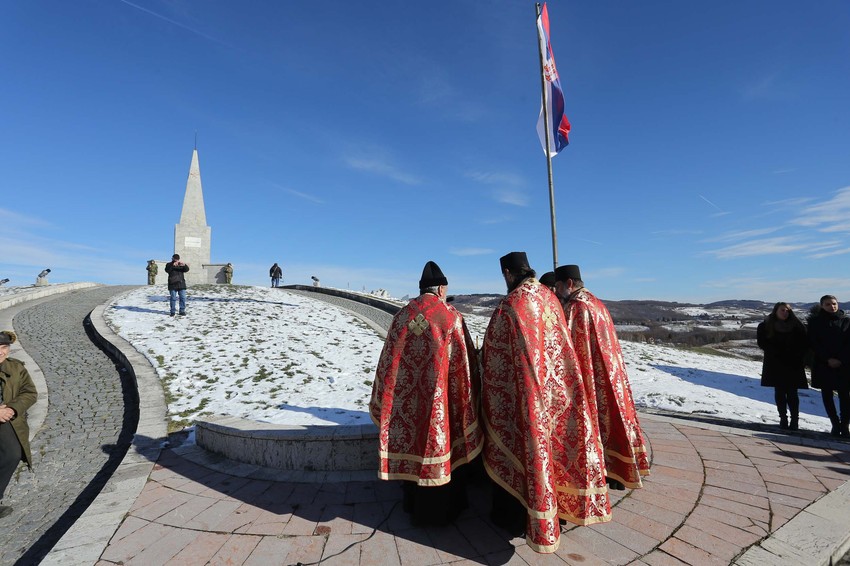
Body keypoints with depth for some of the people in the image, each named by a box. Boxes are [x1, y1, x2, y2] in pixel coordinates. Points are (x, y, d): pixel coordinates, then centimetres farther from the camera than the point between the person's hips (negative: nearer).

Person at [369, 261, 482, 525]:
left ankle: (414, 506, 33)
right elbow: (465, 360, -6)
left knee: (411, 444, 17)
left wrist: (388, 399, 13)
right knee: (442, 445, 12)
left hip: (408, 399, 3)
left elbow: (389, 359, 2)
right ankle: (441, 510, 28)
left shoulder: (402, 316, -2)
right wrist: (470, 391, 8)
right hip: (441, 398, -3)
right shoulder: (451, 316, -11)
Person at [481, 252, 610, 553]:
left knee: (519, 446, 9)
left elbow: (495, 354, -14)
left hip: (520, 390, -6)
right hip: (552, 388, 7)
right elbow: (557, 344, 9)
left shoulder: (510, 305, -21)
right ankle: (558, 504, 39)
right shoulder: (550, 298, 1)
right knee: (550, 442, 21)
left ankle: (511, 515, 26)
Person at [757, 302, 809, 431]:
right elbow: (762, 343, -4)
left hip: (793, 365, 0)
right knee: (779, 392, 3)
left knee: (792, 393, -2)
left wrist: (796, 356, -9)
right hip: (775, 365, 0)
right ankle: (783, 419, 10)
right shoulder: (765, 326, 2)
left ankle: (795, 420, 4)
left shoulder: (797, 326, 4)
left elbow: (805, 343, 3)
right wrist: (778, 353, -13)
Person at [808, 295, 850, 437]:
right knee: (827, 395, 3)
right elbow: (813, 343, -2)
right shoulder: (815, 322, 3)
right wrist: (828, 359, -11)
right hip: (823, 364, 0)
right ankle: (836, 425, 11)